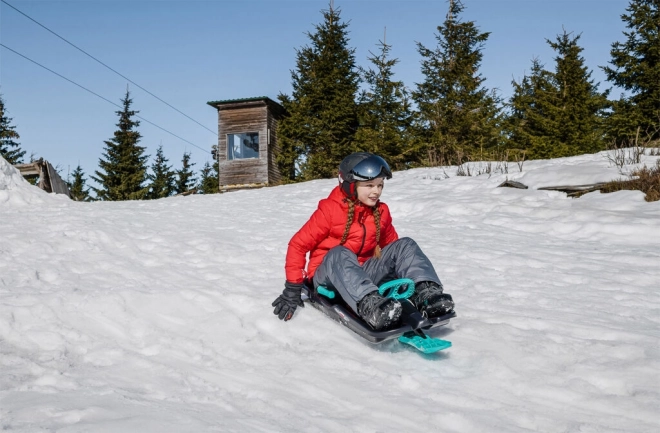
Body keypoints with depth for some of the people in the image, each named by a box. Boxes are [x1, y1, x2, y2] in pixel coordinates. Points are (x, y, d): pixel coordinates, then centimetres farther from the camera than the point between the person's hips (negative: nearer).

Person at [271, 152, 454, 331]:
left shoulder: (381, 212, 3)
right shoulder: (330, 209, -12)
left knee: (405, 245, -12)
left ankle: (427, 293, -38)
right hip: (327, 276, -5)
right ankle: (370, 305, -63)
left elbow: (389, 244, 17)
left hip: (362, 274, 5)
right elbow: (298, 244, -11)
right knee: (339, 254, -38)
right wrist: (292, 288, -14)